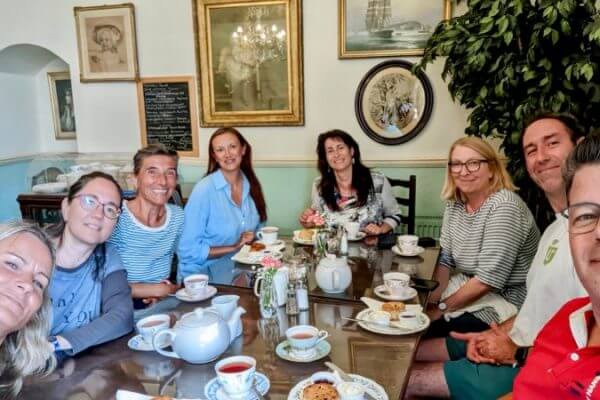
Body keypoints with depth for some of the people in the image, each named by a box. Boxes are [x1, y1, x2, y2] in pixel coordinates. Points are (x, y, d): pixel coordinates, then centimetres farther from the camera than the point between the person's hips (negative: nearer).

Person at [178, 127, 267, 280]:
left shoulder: (251, 186, 2)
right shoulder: (204, 189, -15)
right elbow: (188, 251, -15)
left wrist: (251, 242, -5)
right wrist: (233, 248, -15)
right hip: (203, 275, -6)